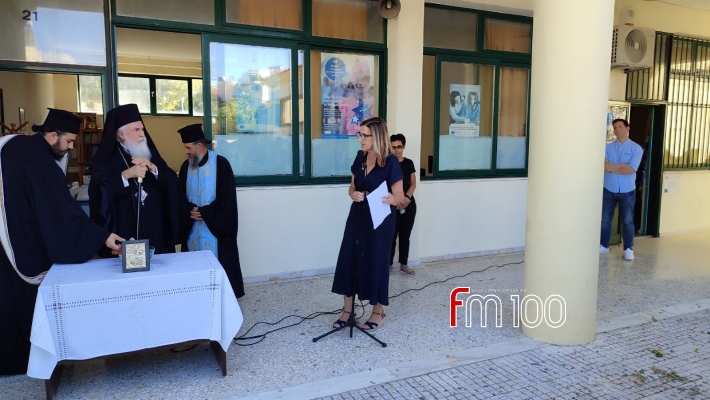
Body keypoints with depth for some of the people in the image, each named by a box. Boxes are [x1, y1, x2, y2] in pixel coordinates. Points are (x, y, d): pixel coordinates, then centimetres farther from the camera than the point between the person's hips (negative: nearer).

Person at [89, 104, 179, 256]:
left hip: (154, 227, 3)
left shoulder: (150, 152, 10)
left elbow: (170, 183, 1)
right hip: (124, 230, -3)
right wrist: (125, 175, -23)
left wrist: (153, 168, -15)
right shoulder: (106, 157, 0)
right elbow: (99, 191, -14)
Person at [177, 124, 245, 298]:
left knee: (218, 261, 1)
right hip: (192, 227, 5)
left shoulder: (221, 164, -9)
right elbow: (180, 196, 8)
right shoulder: (186, 166, 8)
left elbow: (226, 197, -11)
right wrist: (190, 211, -12)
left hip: (216, 225, -5)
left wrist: (204, 212, -14)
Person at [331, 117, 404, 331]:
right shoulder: (360, 159, 5)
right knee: (347, 259, 5)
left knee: (376, 262, 3)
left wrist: (389, 199, -34)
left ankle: (378, 312, 22)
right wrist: (353, 194, -8)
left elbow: (399, 196, -12)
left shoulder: (391, 162, -14)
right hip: (358, 216, 6)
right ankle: (347, 310, 19)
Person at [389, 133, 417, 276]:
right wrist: (397, 201, -15)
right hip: (393, 205, -4)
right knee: (392, 236, -2)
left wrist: (407, 198, -11)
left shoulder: (409, 163, 8)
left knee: (405, 235, 10)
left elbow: (413, 184, 6)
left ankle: (404, 264, 21)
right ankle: (389, 264, 10)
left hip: (409, 204, 4)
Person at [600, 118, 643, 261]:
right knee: (605, 220, 7)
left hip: (627, 192, -2)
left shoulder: (636, 148, -3)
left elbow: (631, 169, -16)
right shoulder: (608, 147, 3)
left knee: (627, 221, 5)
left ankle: (628, 249, 16)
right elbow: (604, 167, -11)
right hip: (609, 190, 2)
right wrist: (622, 165, -16)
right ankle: (603, 246, 19)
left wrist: (612, 167, -13)